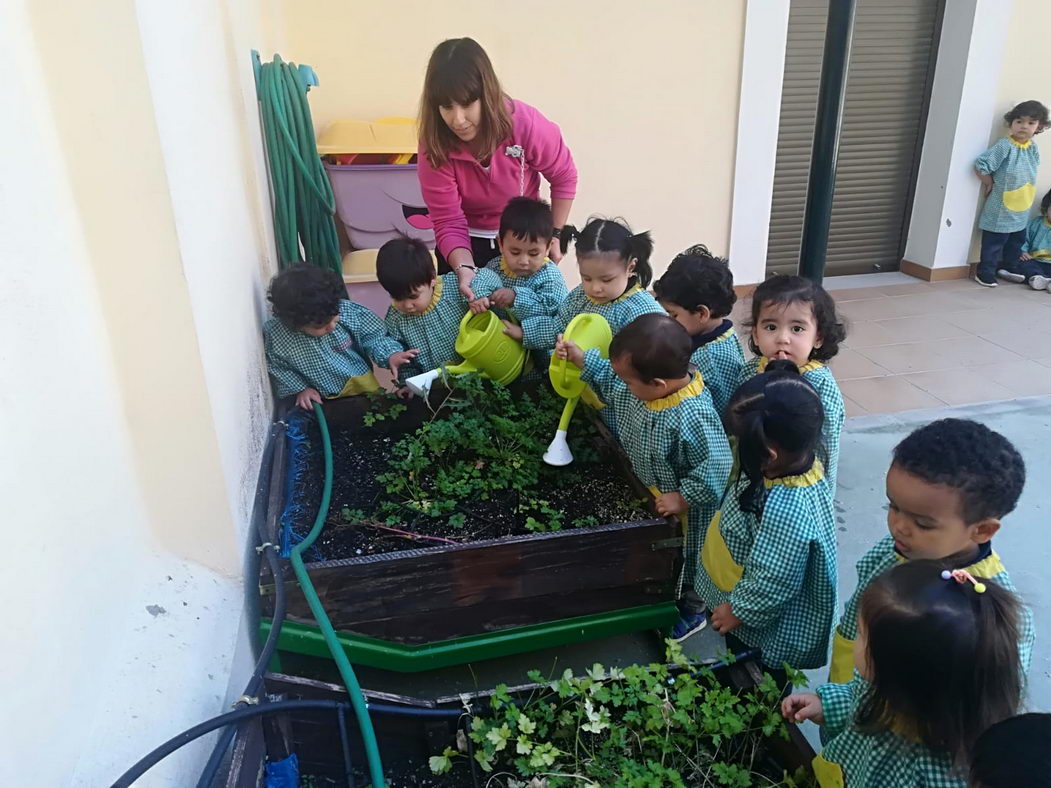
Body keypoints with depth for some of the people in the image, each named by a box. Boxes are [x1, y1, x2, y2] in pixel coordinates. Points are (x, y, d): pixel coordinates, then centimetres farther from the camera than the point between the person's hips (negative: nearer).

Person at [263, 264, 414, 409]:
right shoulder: (275, 334, -17)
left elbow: (371, 336, -6)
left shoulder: (347, 310, -18)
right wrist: (300, 389, -11)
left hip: (363, 386, 1)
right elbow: (279, 369, -1)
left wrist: (389, 354, -21)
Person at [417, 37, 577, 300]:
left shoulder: (526, 123, -25)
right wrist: (464, 268, -40)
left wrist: (555, 235, -7)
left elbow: (564, 177, -9)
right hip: (467, 243, 0)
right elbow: (448, 223, -23)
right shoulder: (434, 145, -24)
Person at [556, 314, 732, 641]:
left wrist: (683, 498, -27)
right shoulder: (643, 386, -16)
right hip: (649, 495, 8)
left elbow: (717, 469, -35)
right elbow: (613, 384, 6)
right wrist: (583, 360, -2)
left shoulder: (694, 417, -41)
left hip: (684, 511, -8)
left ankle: (692, 612, 46)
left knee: (684, 563, 19)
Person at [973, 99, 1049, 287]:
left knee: (1016, 241, 18)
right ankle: (985, 273, 7)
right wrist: (989, 182, -7)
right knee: (994, 242, -3)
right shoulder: (1004, 145, -17)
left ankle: (1009, 269, 34)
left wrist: (1025, 192, 10)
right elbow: (981, 165, -20)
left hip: (1021, 210, 7)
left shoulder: (1034, 149, 4)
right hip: (1001, 208, -7)